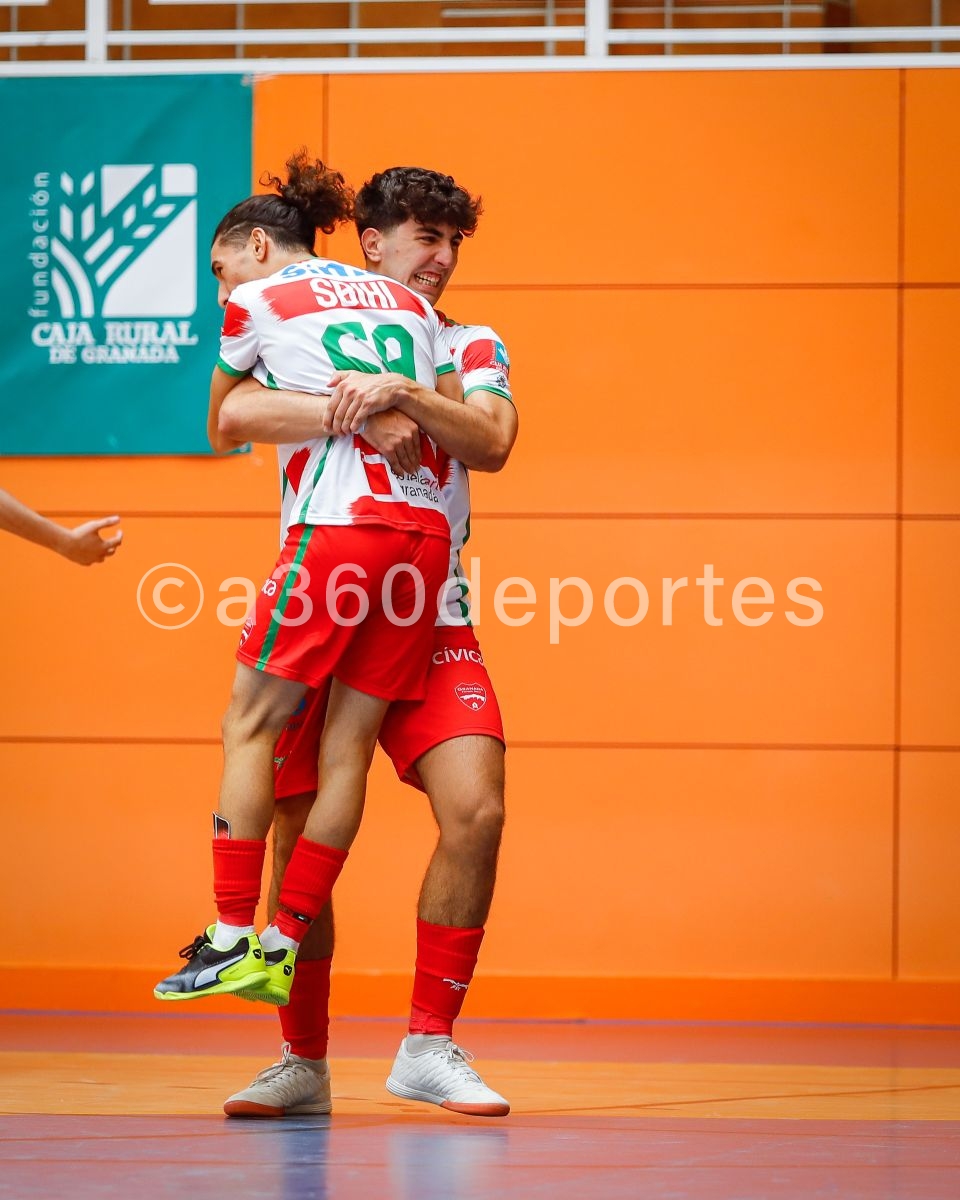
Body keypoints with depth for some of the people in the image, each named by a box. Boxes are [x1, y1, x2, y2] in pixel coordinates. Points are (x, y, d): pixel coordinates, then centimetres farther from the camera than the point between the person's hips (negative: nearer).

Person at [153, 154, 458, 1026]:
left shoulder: (258, 303, 7)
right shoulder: (405, 302, 21)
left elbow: (222, 426, 23)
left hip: (335, 526, -6)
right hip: (425, 532, 6)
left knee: (250, 727, 3)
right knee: (347, 744, 6)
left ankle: (233, 940, -3)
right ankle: (282, 949, 5)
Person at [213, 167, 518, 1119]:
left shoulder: (470, 349, 12)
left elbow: (490, 441, -9)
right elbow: (235, 414, -13)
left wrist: (399, 391, -24)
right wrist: (357, 417, -24)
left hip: (430, 622, 1)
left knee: (475, 811, -16)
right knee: (300, 835, -1)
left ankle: (430, 1045, -5)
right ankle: (303, 1062, 14)